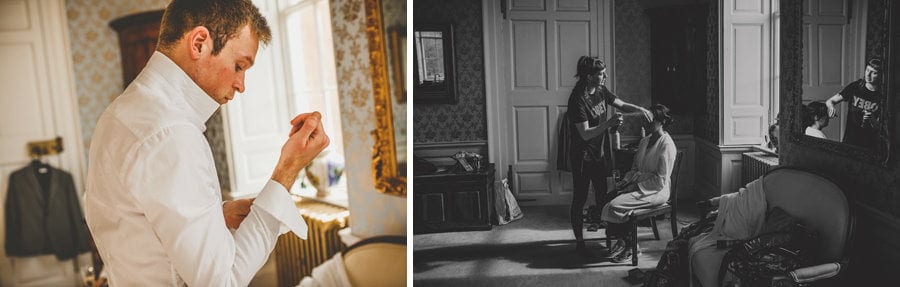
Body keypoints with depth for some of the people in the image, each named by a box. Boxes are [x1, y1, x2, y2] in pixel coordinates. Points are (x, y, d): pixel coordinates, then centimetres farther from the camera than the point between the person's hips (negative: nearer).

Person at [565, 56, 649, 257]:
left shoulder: (601, 91, 0)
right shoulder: (578, 99, -24)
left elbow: (622, 105, 12)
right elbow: (585, 134, -25)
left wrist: (639, 109, -4)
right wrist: (609, 123, -31)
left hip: (599, 153, 8)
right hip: (582, 157, -8)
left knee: (602, 195, 18)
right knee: (580, 200, 4)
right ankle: (579, 242, 14)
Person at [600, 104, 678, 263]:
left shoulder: (666, 145, -13)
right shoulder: (644, 141, 13)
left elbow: (660, 180, -17)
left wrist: (636, 185, -17)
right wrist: (626, 181, 0)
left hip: (656, 191, -8)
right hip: (640, 187, 8)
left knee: (614, 206, -23)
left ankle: (628, 244, -3)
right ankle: (622, 241, -5)